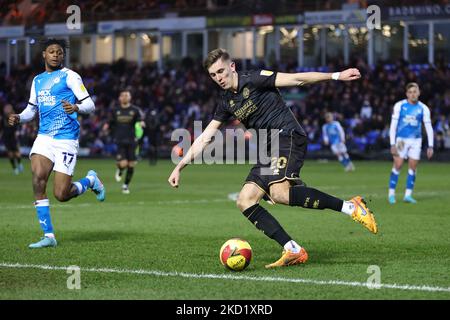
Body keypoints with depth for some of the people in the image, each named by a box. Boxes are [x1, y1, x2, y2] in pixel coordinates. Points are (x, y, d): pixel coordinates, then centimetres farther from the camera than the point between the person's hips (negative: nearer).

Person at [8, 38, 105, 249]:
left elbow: (90, 105, -7)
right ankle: (48, 236, -11)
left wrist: (76, 108, -29)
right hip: (44, 137, 5)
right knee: (38, 178, -19)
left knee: (61, 194, -8)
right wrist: (19, 118, 5)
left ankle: (90, 181, 25)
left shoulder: (69, 76, -2)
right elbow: (32, 108, 26)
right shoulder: (37, 80, 16)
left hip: (66, 139, -5)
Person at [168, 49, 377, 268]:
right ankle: (294, 251, -13)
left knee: (279, 193, -31)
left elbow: (297, 79, -8)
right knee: (245, 201, -5)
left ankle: (350, 207, -27)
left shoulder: (254, 80, -4)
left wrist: (335, 76, -16)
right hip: (269, 150, 8)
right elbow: (204, 138, 20)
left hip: (288, 136, -8)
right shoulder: (226, 102, 17)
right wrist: (179, 167, 15)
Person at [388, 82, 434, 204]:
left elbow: (429, 128, 2)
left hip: (416, 141, 2)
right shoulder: (399, 106, -5)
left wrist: (430, 146, -4)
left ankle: (408, 195, 7)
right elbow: (393, 125, -5)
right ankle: (391, 194, 1)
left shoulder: (423, 108, 0)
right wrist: (392, 144, -10)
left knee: (413, 168, 0)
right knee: (397, 166, -8)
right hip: (401, 139, -2)